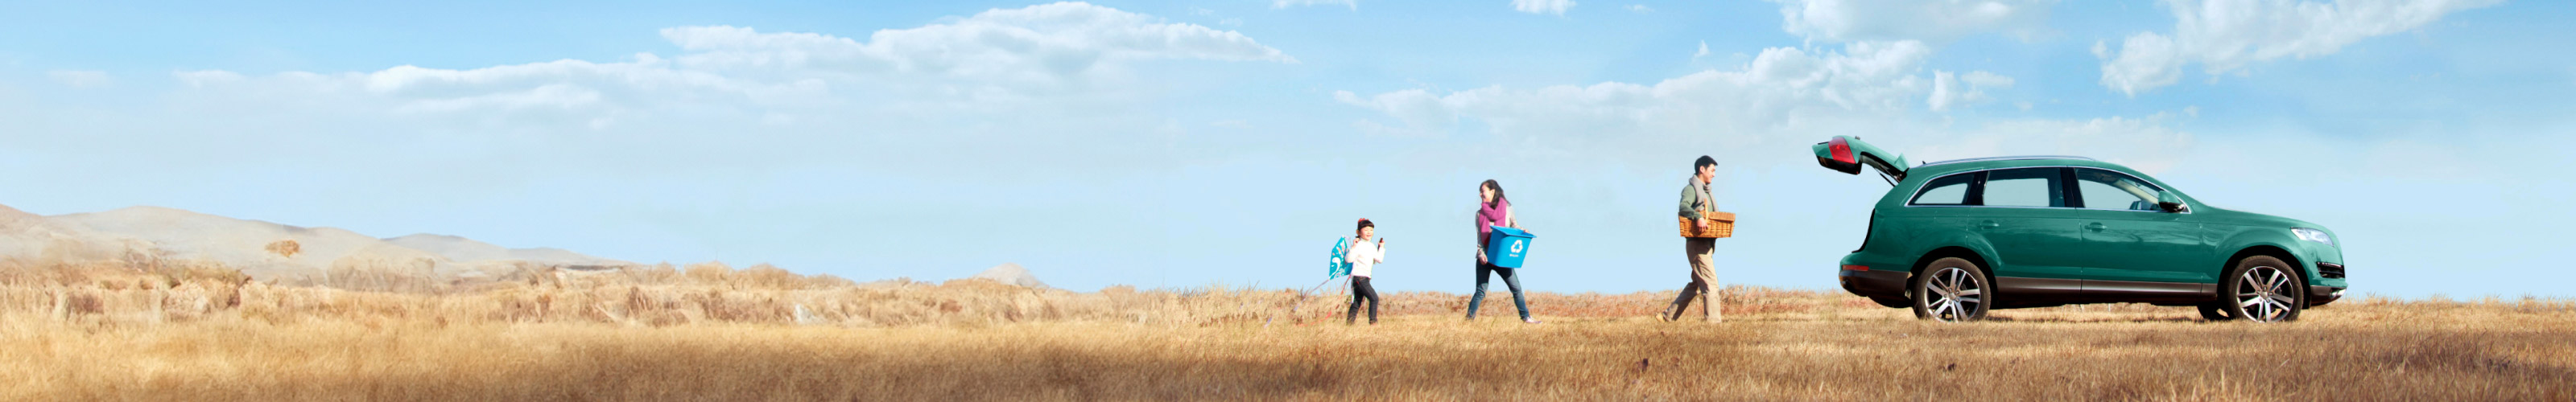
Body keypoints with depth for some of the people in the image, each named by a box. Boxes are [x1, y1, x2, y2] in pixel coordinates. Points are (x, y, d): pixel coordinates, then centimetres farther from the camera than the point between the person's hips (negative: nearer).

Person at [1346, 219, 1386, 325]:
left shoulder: (1372, 246, 13)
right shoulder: (1359, 245, -11)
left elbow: (1379, 260, 16)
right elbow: (1349, 259, -18)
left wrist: (1381, 248, 16)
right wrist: (1353, 248, -28)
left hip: (1365, 278, 9)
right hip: (1359, 277, -9)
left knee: (1357, 302, 11)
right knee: (1374, 298, -13)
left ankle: (1349, 322, 15)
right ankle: (1373, 321, -10)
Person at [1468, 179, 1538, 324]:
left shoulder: (1507, 209, 4)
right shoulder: (1480, 213, 5)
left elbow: (1514, 225, 14)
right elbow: (1479, 237, 0)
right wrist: (1481, 254, -15)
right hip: (1484, 258, 0)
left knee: (1516, 288, 0)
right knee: (1481, 291, -5)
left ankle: (1525, 317, 10)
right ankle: (1469, 318, 1)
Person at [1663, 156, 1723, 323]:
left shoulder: (1705, 190, 23)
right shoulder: (1691, 188, -7)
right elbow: (1684, 207, -26)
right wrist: (1697, 217, -42)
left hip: (1707, 244, 10)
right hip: (1697, 242, -10)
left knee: (1696, 284, 12)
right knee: (1710, 283, -13)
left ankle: (1669, 315, 17)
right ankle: (1713, 319, -13)